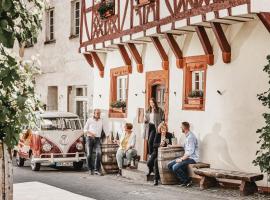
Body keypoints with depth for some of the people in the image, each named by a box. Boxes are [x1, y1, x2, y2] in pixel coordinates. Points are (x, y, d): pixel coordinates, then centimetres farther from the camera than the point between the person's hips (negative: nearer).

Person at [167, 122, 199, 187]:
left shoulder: (191, 137, -16)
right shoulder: (187, 136, 16)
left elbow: (190, 152, -22)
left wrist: (181, 159, -19)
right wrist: (182, 157, 7)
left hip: (192, 158, -10)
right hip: (187, 157, 10)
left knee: (175, 167, -26)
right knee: (170, 165, 0)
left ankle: (188, 181, -9)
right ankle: (183, 180, 2)